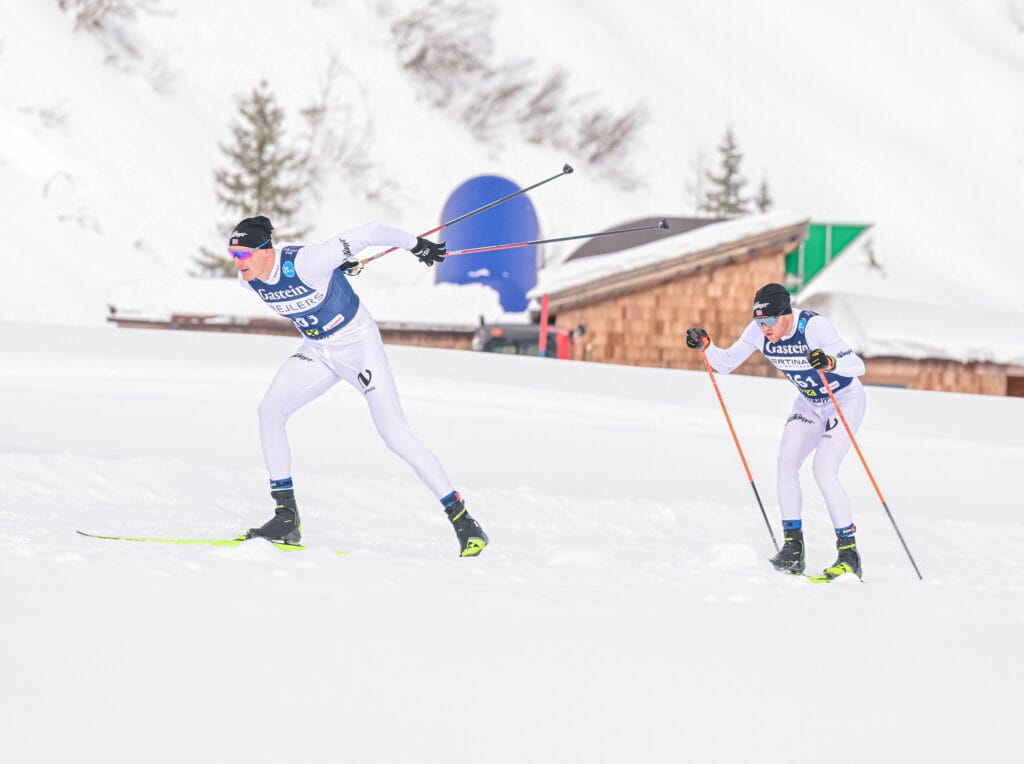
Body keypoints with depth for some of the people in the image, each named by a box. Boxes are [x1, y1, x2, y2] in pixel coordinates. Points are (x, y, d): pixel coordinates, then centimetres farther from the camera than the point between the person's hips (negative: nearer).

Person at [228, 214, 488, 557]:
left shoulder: (305, 262, -32)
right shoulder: (249, 280, -11)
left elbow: (368, 233, -24)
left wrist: (416, 245, -12)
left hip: (359, 345, -6)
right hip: (317, 351, 6)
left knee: (396, 436, -10)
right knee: (269, 410, -13)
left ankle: (461, 517, -1)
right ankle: (286, 517, -7)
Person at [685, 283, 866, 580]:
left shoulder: (814, 326, -31)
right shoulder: (758, 332, -14)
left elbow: (858, 366, -35)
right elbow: (726, 362, -2)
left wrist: (831, 362, -55)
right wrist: (705, 345, -21)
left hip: (845, 400, -6)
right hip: (809, 404, 6)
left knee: (823, 470, -20)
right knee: (787, 462, -14)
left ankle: (849, 553, -13)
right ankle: (793, 549, -9)